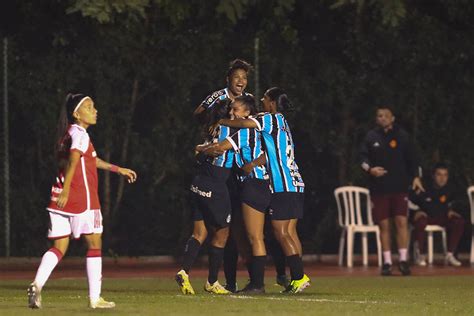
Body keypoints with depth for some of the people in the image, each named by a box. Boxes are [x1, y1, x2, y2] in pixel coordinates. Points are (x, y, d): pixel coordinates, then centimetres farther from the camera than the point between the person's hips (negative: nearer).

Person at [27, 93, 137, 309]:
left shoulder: (70, 134, 19)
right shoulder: (80, 134, -10)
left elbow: (91, 160, 32)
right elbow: (73, 162, -24)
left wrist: (118, 169, 37)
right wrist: (66, 191, -32)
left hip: (61, 200, 8)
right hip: (81, 199, -8)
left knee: (59, 247, 7)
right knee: (94, 244, 4)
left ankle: (37, 284, -15)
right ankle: (95, 298, 6)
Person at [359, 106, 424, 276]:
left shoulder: (402, 136, 7)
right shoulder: (371, 137, 8)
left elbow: (412, 158, 6)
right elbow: (363, 156, 4)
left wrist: (416, 177, -5)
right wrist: (370, 169, -16)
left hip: (400, 187, -1)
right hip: (379, 189, 1)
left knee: (402, 222, -8)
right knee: (384, 225, 1)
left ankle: (403, 260, -5)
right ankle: (387, 262, 6)